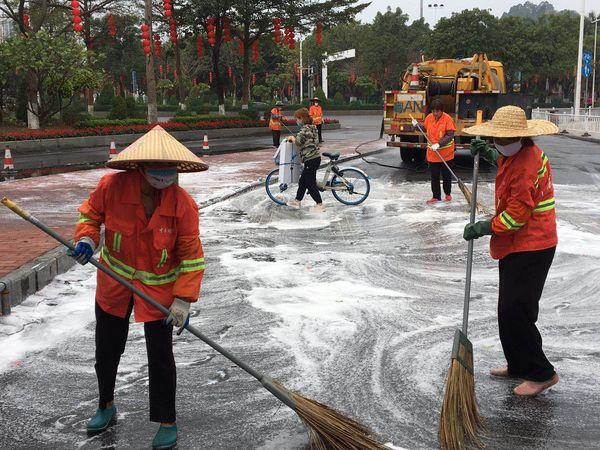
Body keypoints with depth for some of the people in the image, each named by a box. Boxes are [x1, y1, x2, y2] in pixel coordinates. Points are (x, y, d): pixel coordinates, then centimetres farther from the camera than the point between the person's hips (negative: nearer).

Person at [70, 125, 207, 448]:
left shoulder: (183, 205, -23)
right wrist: (87, 239, -19)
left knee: (160, 356, -1)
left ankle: (167, 422, 20)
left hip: (159, 289, -2)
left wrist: (183, 301, -22)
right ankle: (106, 406, 44)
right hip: (115, 282, 3)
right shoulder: (112, 186, -20)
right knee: (106, 349, 18)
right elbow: (90, 214, 1)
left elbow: (192, 257, -17)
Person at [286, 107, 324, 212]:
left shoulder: (305, 129, -17)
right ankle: (297, 201, 29)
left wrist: (292, 138, -3)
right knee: (302, 180, 19)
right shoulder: (312, 128, 13)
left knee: (310, 183, -2)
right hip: (315, 157, 10)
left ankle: (320, 205, 2)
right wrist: (295, 138, 19)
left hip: (311, 160, -10)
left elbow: (298, 142, -23)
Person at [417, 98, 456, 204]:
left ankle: (448, 193, 32)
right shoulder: (429, 118, -2)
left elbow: (450, 136, -18)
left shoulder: (447, 119, -15)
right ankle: (436, 196, 17)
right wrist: (417, 125, -2)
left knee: (446, 174, 12)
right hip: (432, 153, 3)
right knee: (434, 176, 7)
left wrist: (439, 144, -28)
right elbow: (425, 129, 16)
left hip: (445, 153, -3)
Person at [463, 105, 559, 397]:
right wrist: (490, 154, 19)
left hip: (529, 248, -11)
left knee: (514, 313, -11)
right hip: (516, 245, 11)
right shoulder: (520, 154, 10)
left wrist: (484, 228, -15)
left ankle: (542, 373, 2)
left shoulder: (527, 165, -23)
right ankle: (518, 366, 30)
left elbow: (517, 215, -25)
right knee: (509, 310, 17)